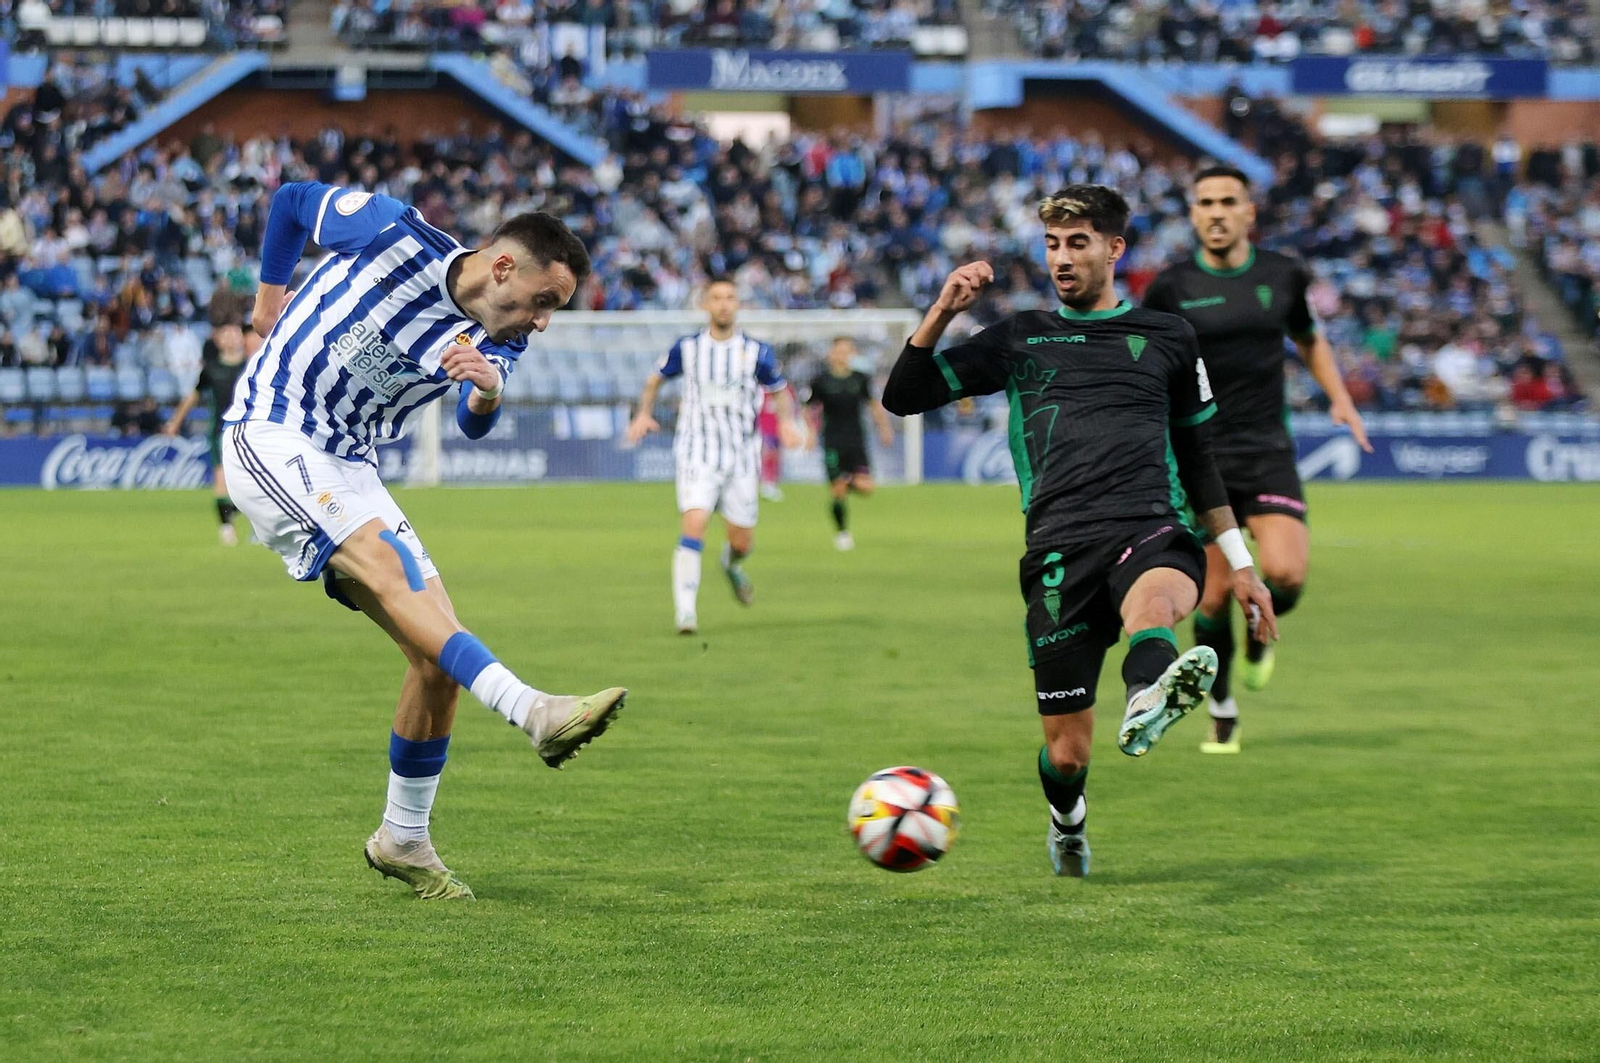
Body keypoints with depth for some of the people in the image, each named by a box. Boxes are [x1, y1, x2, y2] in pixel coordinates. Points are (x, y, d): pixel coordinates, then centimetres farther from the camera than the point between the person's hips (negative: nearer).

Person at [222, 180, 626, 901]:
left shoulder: (498, 343, 3)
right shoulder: (394, 235, -12)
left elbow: (473, 426, -17)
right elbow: (294, 198, 5)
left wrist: (488, 393, -38)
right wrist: (271, 294, 12)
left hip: (345, 467, 7)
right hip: (270, 439, -7)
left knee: (438, 650, -2)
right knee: (386, 569, -31)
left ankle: (403, 841, 13)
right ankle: (533, 712, -48)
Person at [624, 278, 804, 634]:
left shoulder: (756, 352, -1)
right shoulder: (687, 348, 0)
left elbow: (780, 390, 12)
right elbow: (656, 378, 17)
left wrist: (786, 421, -8)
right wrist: (644, 413, 2)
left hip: (741, 458, 1)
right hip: (698, 454, -1)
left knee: (742, 542, 5)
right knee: (693, 523, -22)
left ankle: (731, 564, 44)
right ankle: (685, 611, -20)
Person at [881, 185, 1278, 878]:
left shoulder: (1166, 338, 19)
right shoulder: (1020, 339, 17)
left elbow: (1197, 456, 28)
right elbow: (902, 396, 14)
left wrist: (1240, 563, 25)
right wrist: (944, 311, 0)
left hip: (1153, 533, -1)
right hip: (1060, 551, 1)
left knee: (1153, 596, -40)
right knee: (1066, 753, -1)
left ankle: (1146, 702, -72)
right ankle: (1067, 824, 33)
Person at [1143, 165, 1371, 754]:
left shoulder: (1283, 275, 4)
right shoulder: (1171, 288, -2)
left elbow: (1309, 339, 23)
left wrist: (1339, 397, 9)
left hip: (1268, 454, 1)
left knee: (1285, 574, -19)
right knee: (1213, 593, -3)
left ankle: (1259, 635, 16)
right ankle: (1222, 709, 18)